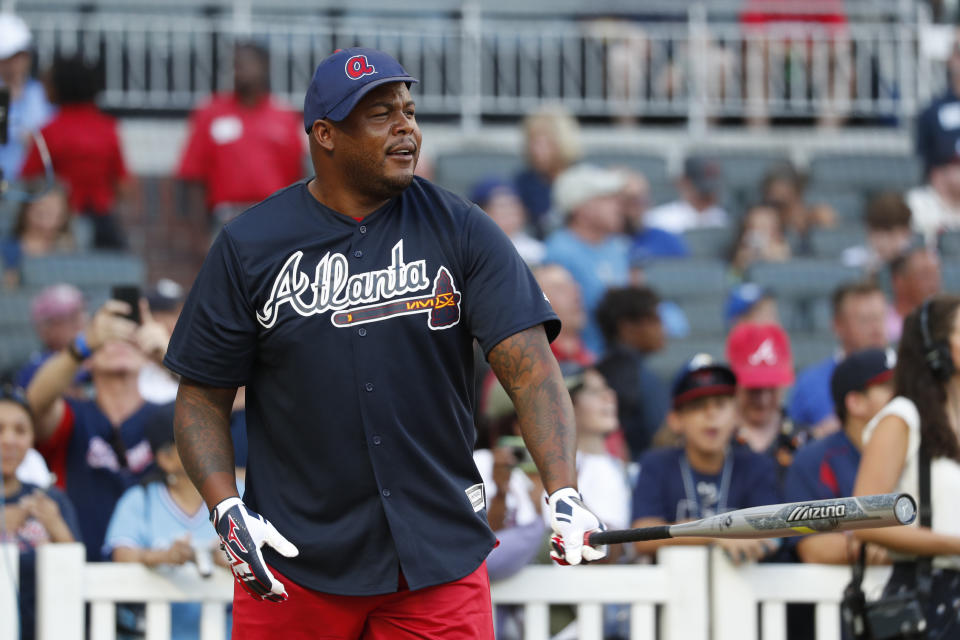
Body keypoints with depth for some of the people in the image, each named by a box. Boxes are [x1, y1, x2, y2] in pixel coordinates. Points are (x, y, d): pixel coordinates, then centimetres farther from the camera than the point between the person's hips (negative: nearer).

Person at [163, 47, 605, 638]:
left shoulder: (463, 231, 1)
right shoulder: (249, 246, 2)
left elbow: (531, 368, -8)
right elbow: (203, 397, 5)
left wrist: (564, 493, -23)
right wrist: (228, 512, -11)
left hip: (442, 557, 0)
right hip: (293, 563, 0)